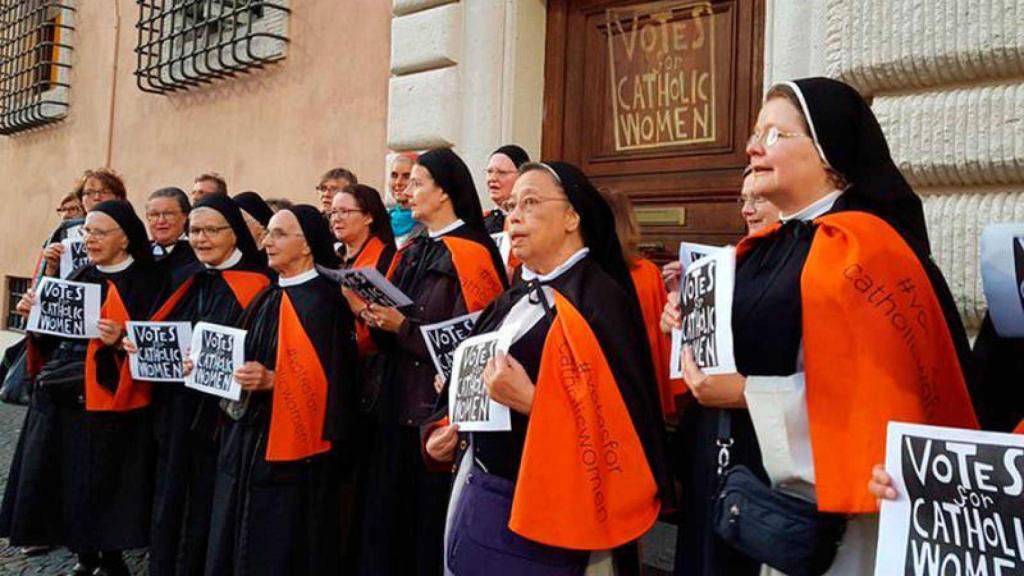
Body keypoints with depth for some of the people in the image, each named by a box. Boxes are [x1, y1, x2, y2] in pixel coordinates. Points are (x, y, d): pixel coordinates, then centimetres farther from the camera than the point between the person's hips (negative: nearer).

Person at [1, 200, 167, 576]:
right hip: (59, 397, 7)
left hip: (106, 400, -7)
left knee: (102, 484, 1)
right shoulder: (80, 276, 13)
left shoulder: (144, 283, -7)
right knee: (66, 481, 11)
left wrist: (122, 339, -29)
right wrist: (35, 313, 0)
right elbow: (55, 334, 17)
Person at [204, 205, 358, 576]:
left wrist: (273, 380, -28)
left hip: (289, 446, -8)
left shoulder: (322, 302, -14)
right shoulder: (270, 297, 12)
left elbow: (327, 378, -19)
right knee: (237, 545, 15)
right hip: (249, 436, 9)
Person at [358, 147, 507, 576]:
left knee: (432, 520, 4)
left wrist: (403, 326, -18)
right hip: (400, 405, 8)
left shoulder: (470, 254, -12)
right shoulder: (411, 254, 12)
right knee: (393, 511, 14)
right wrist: (379, 320, -4)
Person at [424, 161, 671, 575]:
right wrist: (444, 430, 4)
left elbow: (618, 421, -23)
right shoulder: (517, 298, 9)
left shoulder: (598, 301, -17)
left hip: (538, 509, -7)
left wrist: (530, 402, -28)